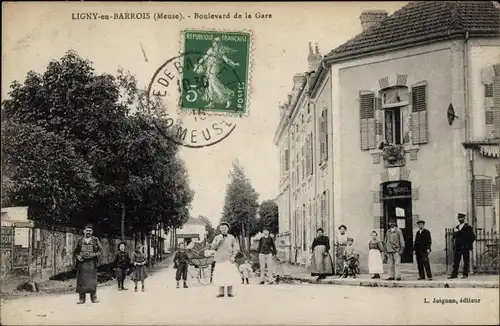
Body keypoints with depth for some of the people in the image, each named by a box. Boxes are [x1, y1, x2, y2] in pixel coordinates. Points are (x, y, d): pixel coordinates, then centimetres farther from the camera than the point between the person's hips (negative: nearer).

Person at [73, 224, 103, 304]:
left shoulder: (95, 240, 8)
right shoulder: (79, 240, 11)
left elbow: (100, 250, 6)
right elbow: (75, 252, 15)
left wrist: (94, 255, -10)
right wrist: (78, 256, -5)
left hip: (91, 262, -1)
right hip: (82, 262, 1)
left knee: (92, 280, -5)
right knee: (81, 280, -2)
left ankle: (94, 298, -1)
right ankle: (82, 299, 3)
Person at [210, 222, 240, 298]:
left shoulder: (231, 237, 9)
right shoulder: (217, 238, 12)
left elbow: (236, 247, 7)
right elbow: (212, 247, 5)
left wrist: (233, 256, -4)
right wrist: (219, 241, -8)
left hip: (229, 259, -1)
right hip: (219, 259, 1)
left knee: (230, 275, -4)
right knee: (220, 275, -3)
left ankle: (230, 292, 2)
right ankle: (221, 292, 3)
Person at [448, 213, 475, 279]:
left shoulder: (468, 227, -1)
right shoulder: (456, 227, 16)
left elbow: (473, 237, -4)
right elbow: (454, 236, 23)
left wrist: (468, 244, -11)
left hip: (465, 247, -5)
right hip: (457, 247, 5)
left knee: (466, 261, 1)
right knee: (455, 261, 1)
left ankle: (465, 274, 7)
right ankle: (454, 274, 0)